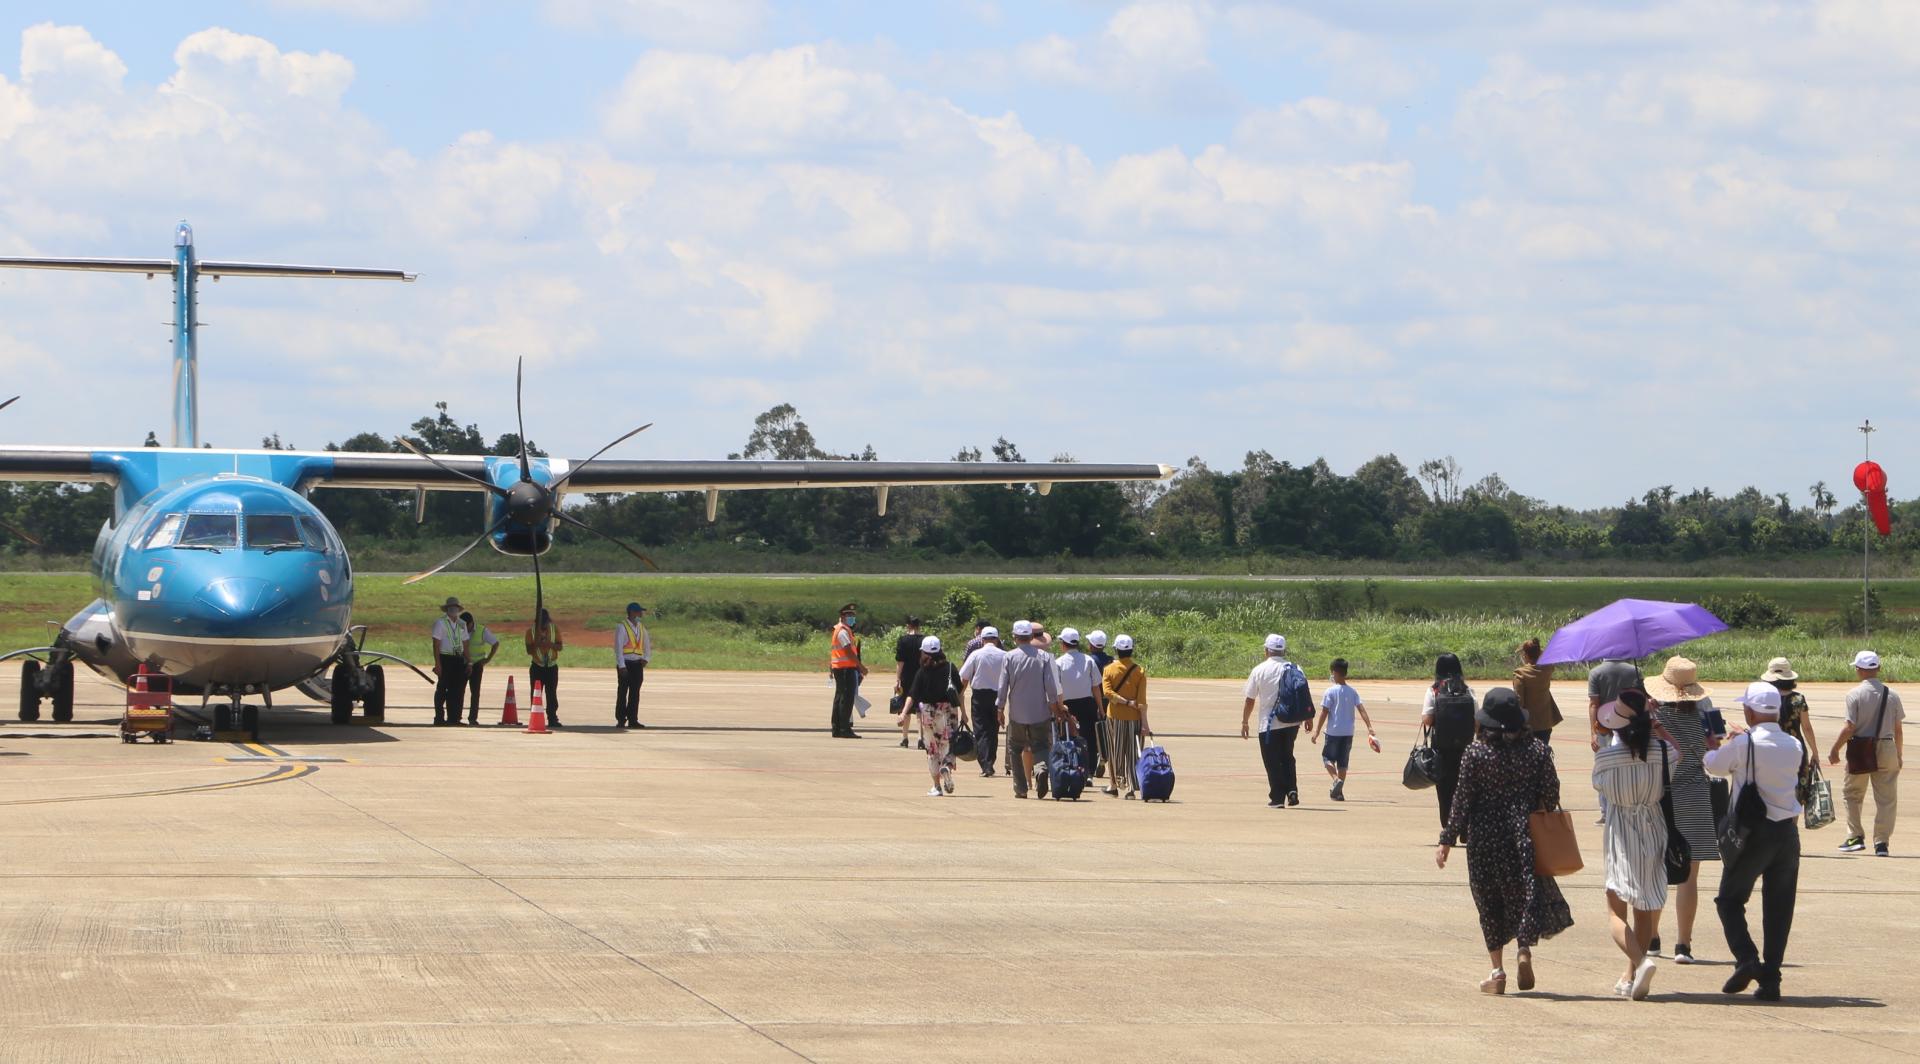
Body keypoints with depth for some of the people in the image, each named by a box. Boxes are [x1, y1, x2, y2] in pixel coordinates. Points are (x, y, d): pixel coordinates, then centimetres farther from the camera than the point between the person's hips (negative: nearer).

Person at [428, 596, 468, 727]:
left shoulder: (462, 625, 16)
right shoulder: (440, 623, -1)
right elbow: (436, 644, -6)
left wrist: (468, 662, 12)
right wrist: (437, 663, -13)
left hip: (459, 660, 5)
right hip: (445, 659, -5)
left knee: (458, 690, 3)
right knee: (442, 689, -4)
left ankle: (454, 718, 9)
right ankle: (439, 717, 2)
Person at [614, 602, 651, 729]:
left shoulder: (642, 628, 13)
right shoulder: (621, 627, -7)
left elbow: (647, 645, 21)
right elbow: (618, 647, -12)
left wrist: (645, 658, 4)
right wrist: (621, 666, -17)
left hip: (637, 663, 6)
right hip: (625, 663, -6)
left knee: (635, 693, 5)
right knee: (622, 692, -2)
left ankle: (633, 720, 8)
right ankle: (621, 720, 3)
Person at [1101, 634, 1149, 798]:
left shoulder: (1109, 669, -3)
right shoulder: (1139, 671, -4)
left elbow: (1107, 692, -15)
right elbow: (1141, 700, -8)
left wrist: (1125, 702, -11)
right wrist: (1145, 723, -8)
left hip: (1114, 717, 0)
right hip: (1134, 717, 0)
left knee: (1115, 752, 15)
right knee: (1133, 753, 4)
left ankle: (1113, 785, 21)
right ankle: (1132, 789, -3)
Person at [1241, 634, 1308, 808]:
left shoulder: (1259, 670, -5)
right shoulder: (1294, 669, 0)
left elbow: (1250, 700, -1)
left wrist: (1244, 722, 8)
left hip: (1269, 724, -3)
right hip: (1292, 722, 3)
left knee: (1273, 762, 4)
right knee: (1287, 758, 20)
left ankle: (1277, 799, 2)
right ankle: (1292, 790, 5)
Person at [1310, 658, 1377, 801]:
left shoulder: (1331, 691, -9)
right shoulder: (1353, 692, 4)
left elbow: (1324, 713, -11)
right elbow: (1362, 710, -4)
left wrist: (1317, 731, -7)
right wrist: (1369, 727, -6)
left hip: (1333, 731, -4)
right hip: (1348, 732, 4)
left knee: (1327, 757, 9)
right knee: (1343, 762, 10)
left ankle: (1336, 779, -16)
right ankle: (1339, 792, 8)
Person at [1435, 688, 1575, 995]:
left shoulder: (1475, 753, -8)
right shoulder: (1537, 750, -3)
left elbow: (1461, 800, -7)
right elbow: (1551, 795, 0)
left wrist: (1448, 840, 0)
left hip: (1486, 836, -1)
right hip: (1525, 837, 1)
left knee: (1490, 902, 8)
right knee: (1527, 892, 12)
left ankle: (1497, 971, 7)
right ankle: (1525, 948, -11)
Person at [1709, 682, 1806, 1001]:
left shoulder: (1742, 745, -12)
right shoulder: (1794, 747, 2)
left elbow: (1714, 765, 3)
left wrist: (1724, 744, 27)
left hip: (1753, 832, -4)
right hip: (1788, 831, 4)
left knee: (1730, 900, 9)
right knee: (1779, 908, 9)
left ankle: (1746, 958, -11)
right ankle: (1770, 978, 8)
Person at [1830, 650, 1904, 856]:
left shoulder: (1855, 694, -9)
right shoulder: (1891, 695, 2)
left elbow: (1849, 727, -12)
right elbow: (1898, 729, 5)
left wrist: (1835, 750, -3)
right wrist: (1899, 754, 16)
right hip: (1887, 748, 3)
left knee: (1853, 795, 13)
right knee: (1886, 798, 7)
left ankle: (1855, 837, 9)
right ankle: (1881, 842, 4)